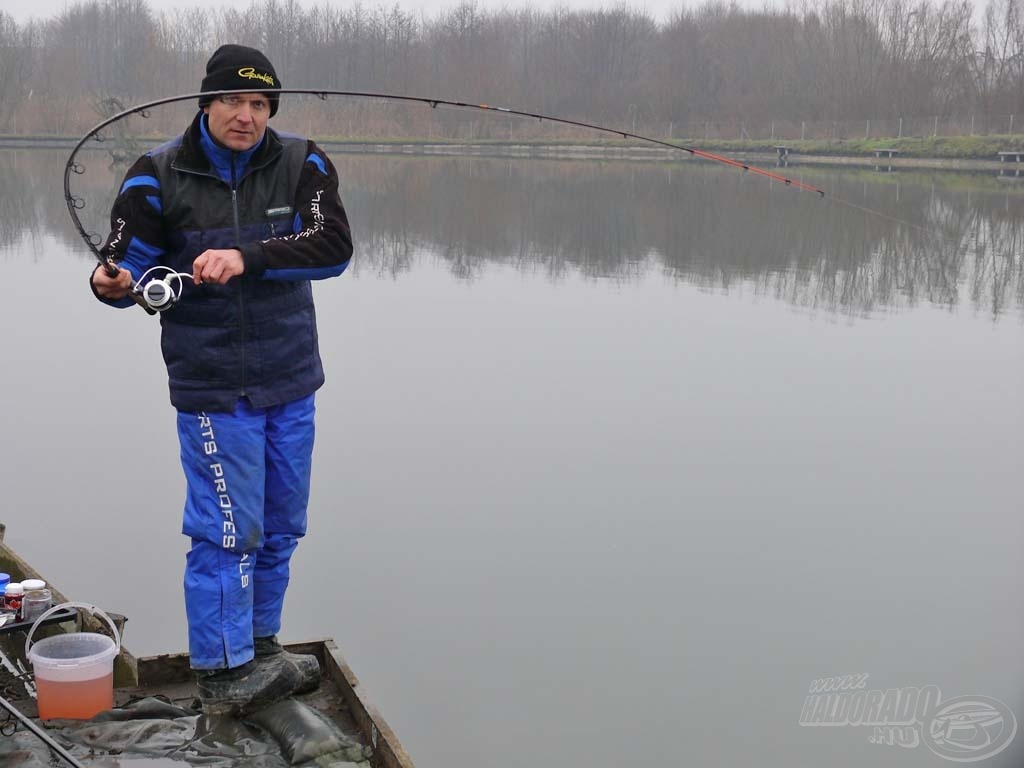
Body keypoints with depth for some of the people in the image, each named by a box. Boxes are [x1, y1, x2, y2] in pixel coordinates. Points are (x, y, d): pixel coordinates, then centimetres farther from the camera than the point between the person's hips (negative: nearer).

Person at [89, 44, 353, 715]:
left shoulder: (301, 164, -2)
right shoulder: (160, 175, -7)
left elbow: (333, 245, -17)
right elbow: (127, 260, -5)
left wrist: (247, 257, -31)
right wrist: (114, 282, -30)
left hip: (291, 381, 4)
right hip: (212, 387, -4)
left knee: (280, 526, 14)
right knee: (229, 529, -5)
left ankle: (260, 648, 32)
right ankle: (222, 674, 8)